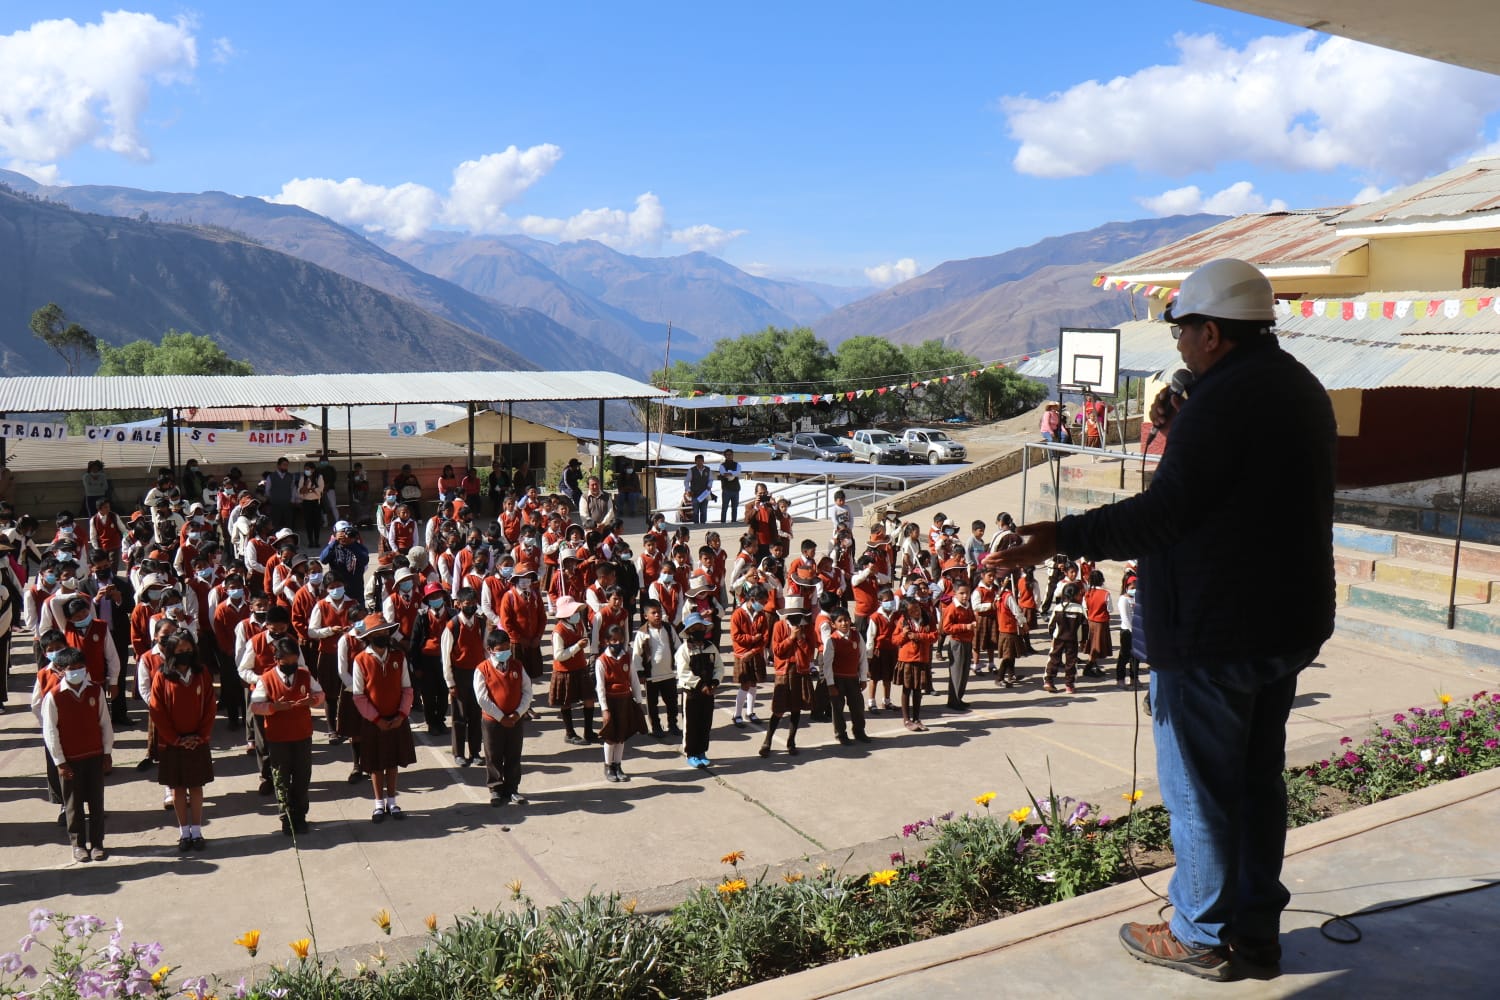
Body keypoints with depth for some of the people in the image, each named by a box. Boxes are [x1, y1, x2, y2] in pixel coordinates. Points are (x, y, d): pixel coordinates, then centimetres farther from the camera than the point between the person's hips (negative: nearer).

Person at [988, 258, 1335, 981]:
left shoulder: (1224, 396, -20)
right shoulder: (1298, 387, 11)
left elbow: (1164, 514, -25)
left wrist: (1063, 537, -24)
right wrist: (1184, 434, 11)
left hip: (1211, 631, -10)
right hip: (1287, 623, 10)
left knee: (1198, 786, 4)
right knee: (1257, 779, 18)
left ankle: (1201, 937, 18)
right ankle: (1256, 931, 29)